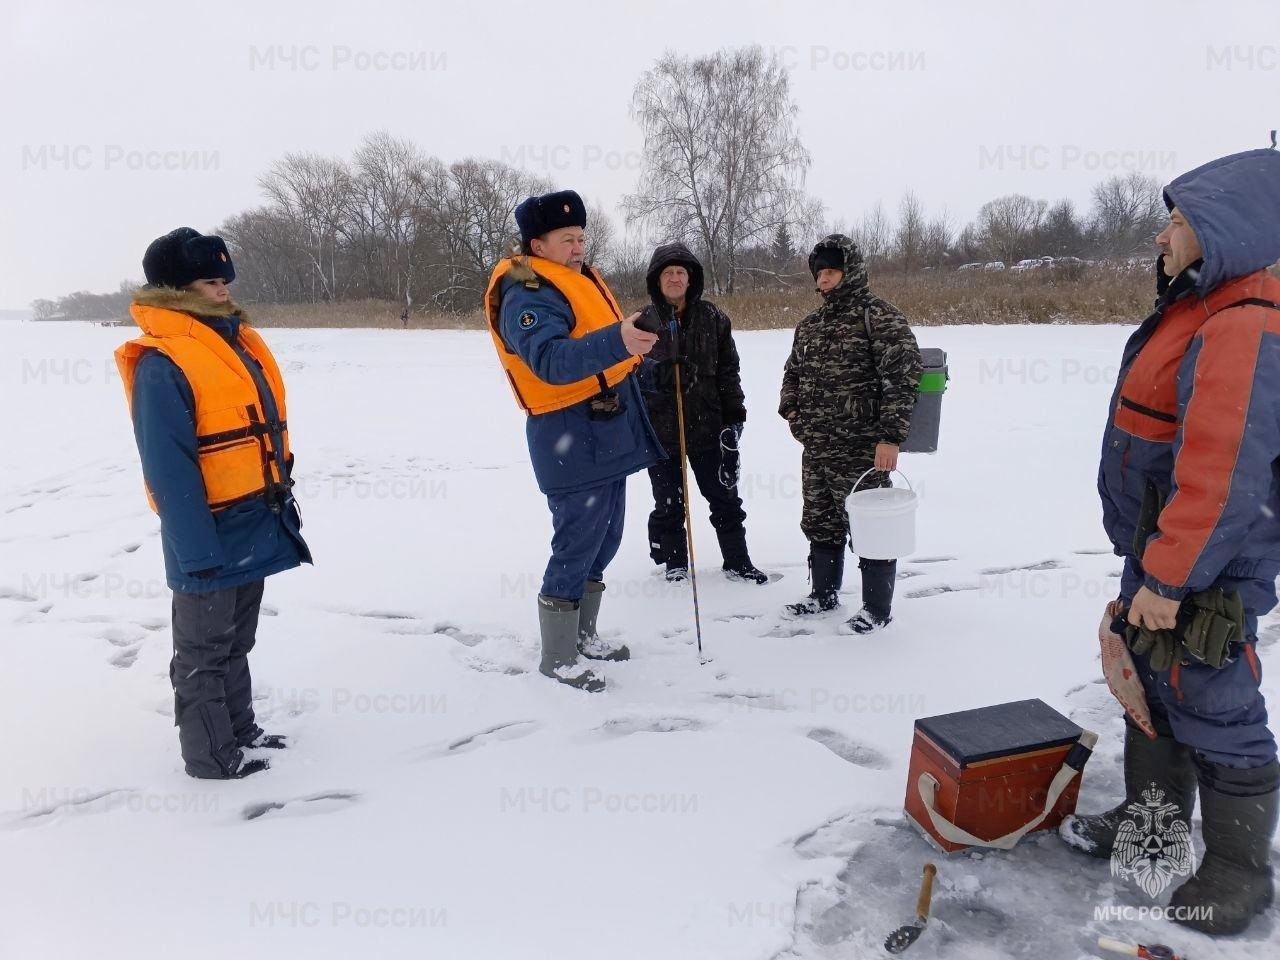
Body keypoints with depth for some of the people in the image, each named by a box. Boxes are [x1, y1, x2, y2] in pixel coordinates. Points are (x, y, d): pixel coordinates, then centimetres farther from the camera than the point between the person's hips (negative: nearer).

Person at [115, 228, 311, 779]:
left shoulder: (239, 341, 9)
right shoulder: (162, 364, -18)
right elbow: (169, 471, -21)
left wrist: (282, 501, 17)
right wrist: (197, 551, -21)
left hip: (256, 524, 8)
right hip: (210, 535, -8)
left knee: (236, 641, 22)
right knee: (204, 651, 8)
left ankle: (239, 730, 37)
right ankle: (211, 756, 23)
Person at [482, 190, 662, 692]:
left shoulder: (581, 279, 15)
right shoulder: (528, 295, -17)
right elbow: (552, 361, -35)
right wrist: (617, 341, -47)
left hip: (607, 433, 10)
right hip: (571, 439, -10)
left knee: (603, 542, 17)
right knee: (576, 548, -4)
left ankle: (583, 634, 34)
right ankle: (557, 659, 12)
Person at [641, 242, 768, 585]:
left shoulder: (712, 318, 1)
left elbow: (728, 370, 3)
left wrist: (733, 418, -1)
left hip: (707, 425, 1)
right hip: (660, 428, -1)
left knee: (725, 497, 10)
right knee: (668, 503, 10)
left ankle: (737, 562, 25)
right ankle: (675, 565, 27)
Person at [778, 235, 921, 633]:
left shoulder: (879, 317, -10)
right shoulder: (810, 324, 13)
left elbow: (902, 377, -16)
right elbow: (793, 371, 27)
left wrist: (891, 436, -21)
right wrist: (791, 408, 10)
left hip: (860, 450, -7)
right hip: (815, 449, 8)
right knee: (820, 523, 18)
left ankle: (878, 607, 16)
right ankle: (824, 593, 34)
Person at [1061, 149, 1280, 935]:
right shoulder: (1195, 310, 11)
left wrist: (1167, 577, -25)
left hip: (1207, 570, -10)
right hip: (1159, 551, 10)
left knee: (1215, 713, 3)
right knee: (1150, 690, 19)